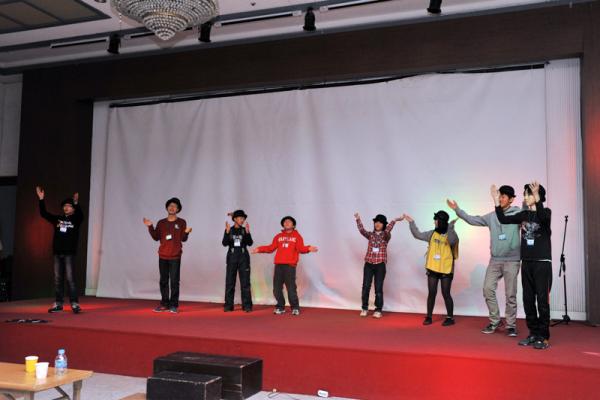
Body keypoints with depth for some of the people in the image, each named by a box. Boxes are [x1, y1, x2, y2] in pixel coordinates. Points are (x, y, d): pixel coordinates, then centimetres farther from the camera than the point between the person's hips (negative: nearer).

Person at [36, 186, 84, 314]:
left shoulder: (76, 219, -1)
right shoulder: (57, 219, 11)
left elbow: (80, 214, -22)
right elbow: (44, 214, 7)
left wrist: (76, 203, -38)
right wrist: (41, 200, -2)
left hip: (69, 253, -5)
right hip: (57, 253, 5)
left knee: (70, 279, -8)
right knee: (57, 279, 8)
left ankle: (75, 304, -6)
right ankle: (58, 304, 14)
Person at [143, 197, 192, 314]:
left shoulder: (181, 222, 3)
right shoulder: (161, 223, 11)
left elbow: (183, 239, -1)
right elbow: (156, 237, 4)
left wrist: (186, 232, -21)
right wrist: (150, 227, -5)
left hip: (175, 256, -3)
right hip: (163, 256, 3)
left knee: (174, 281, -4)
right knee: (163, 280, 6)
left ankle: (174, 305, -1)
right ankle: (164, 304, 13)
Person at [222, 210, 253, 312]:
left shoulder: (244, 230, 5)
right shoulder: (229, 230, 4)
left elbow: (250, 243, -7)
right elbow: (225, 243, -8)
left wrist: (247, 232, -20)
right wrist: (227, 232, -20)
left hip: (243, 257, 0)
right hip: (232, 257, 0)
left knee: (245, 282, -2)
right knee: (230, 282, 1)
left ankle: (247, 306, 1)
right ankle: (228, 305, 7)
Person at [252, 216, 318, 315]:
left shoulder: (297, 236, 9)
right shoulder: (278, 236, 18)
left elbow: (301, 248, -4)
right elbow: (271, 248, 14)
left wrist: (308, 248, -22)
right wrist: (259, 249, 7)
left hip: (290, 265, -4)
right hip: (278, 265, 4)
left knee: (291, 287, -8)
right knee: (277, 287, 3)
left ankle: (295, 308, 4)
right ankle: (280, 307, 15)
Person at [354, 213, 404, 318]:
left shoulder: (386, 236, 1)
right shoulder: (370, 235, 7)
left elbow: (387, 231, -22)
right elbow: (362, 230, -11)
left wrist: (394, 221, -35)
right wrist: (358, 219, -24)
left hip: (380, 265, -2)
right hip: (368, 264, 2)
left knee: (378, 288, 0)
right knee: (366, 287, 3)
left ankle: (378, 310, 9)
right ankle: (364, 308, 15)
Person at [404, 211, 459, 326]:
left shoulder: (452, 235, -7)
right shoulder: (432, 234, 7)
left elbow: (452, 241, -28)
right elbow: (418, 235, 11)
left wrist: (451, 227, -38)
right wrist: (411, 222, 4)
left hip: (446, 270, -4)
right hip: (432, 269, 4)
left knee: (446, 294, 0)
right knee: (432, 293, 8)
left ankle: (450, 318, 11)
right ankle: (429, 317, 14)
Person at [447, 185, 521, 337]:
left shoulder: (517, 213, -2)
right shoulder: (491, 216, 10)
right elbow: (473, 220, 14)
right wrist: (457, 210, 9)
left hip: (512, 261, -4)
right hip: (495, 260, 4)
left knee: (510, 294, 1)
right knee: (488, 289, 0)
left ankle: (511, 325, 13)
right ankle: (495, 321, 15)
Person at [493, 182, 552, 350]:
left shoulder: (546, 212, -5)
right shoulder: (524, 215, 10)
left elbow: (542, 217, -28)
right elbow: (503, 219, 6)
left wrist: (537, 198, -41)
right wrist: (496, 200, -3)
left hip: (542, 263, -5)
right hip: (526, 263, 5)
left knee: (542, 300, -5)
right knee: (528, 300, 7)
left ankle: (543, 337, 0)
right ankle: (533, 334, 15)